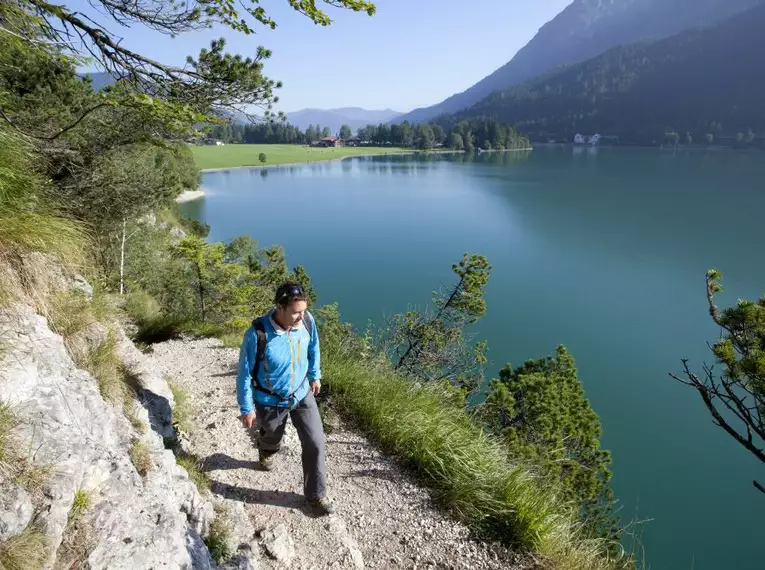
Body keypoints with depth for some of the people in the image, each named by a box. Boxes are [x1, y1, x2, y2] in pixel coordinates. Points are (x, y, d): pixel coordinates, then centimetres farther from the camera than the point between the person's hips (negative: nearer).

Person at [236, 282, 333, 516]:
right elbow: (245, 373, -18)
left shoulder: (308, 321, -21)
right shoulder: (257, 334, -32)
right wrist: (246, 409, -10)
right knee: (271, 437, 25)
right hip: (271, 401, -2)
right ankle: (266, 453, 64)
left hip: (302, 395, 3)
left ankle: (315, 495, 23)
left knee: (315, 443, 1)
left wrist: (315, 376, 14)